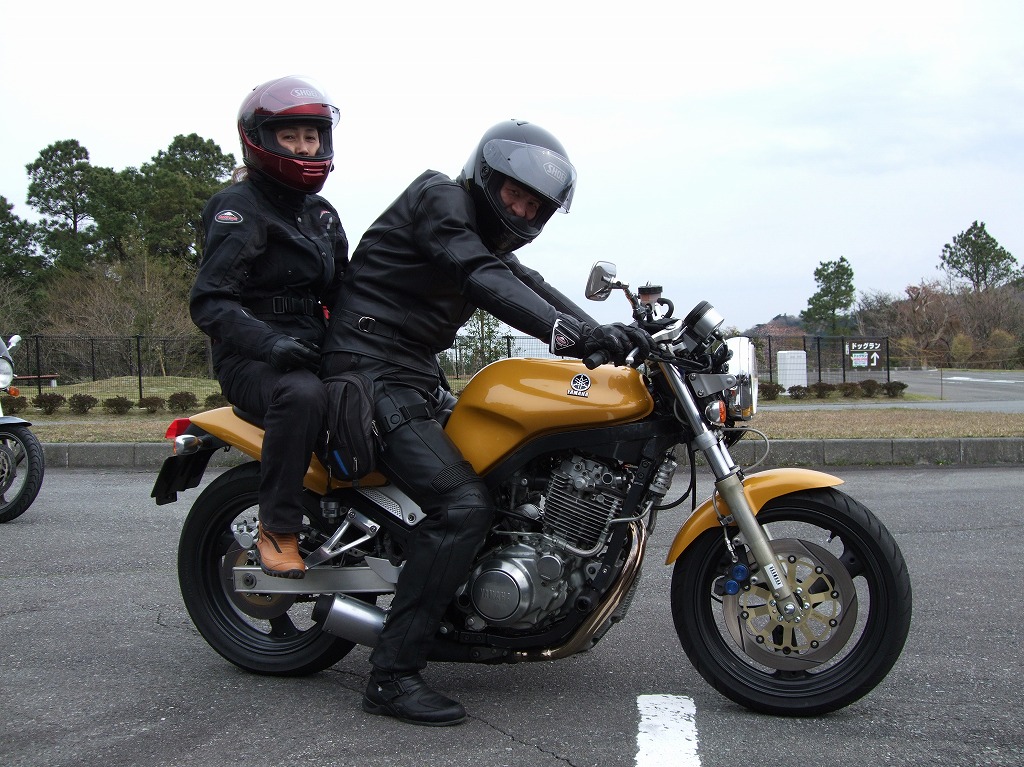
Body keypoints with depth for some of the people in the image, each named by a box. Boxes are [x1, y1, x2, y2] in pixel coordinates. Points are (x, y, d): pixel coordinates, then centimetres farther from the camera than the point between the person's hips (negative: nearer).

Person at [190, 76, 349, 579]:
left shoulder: (321, 215, 20)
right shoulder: (239, 208, -4)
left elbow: (340, 292, 24)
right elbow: (209, 301, -15)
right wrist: (269, 341, -31)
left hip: (315, 353, 8)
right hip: (251, 361, -8)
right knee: (302, 395, -39)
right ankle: (277, 530, -28)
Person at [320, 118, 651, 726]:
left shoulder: (487, 240, 20)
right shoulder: (440, 199, -10)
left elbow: (532, 287, 8)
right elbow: (483, 282, -27)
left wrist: (609, 334, -9)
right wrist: (573, 335, -40)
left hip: (417, 376, 10)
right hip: (373, 372, -10)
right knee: (464, 504, -23)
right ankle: (393, 675, -21)